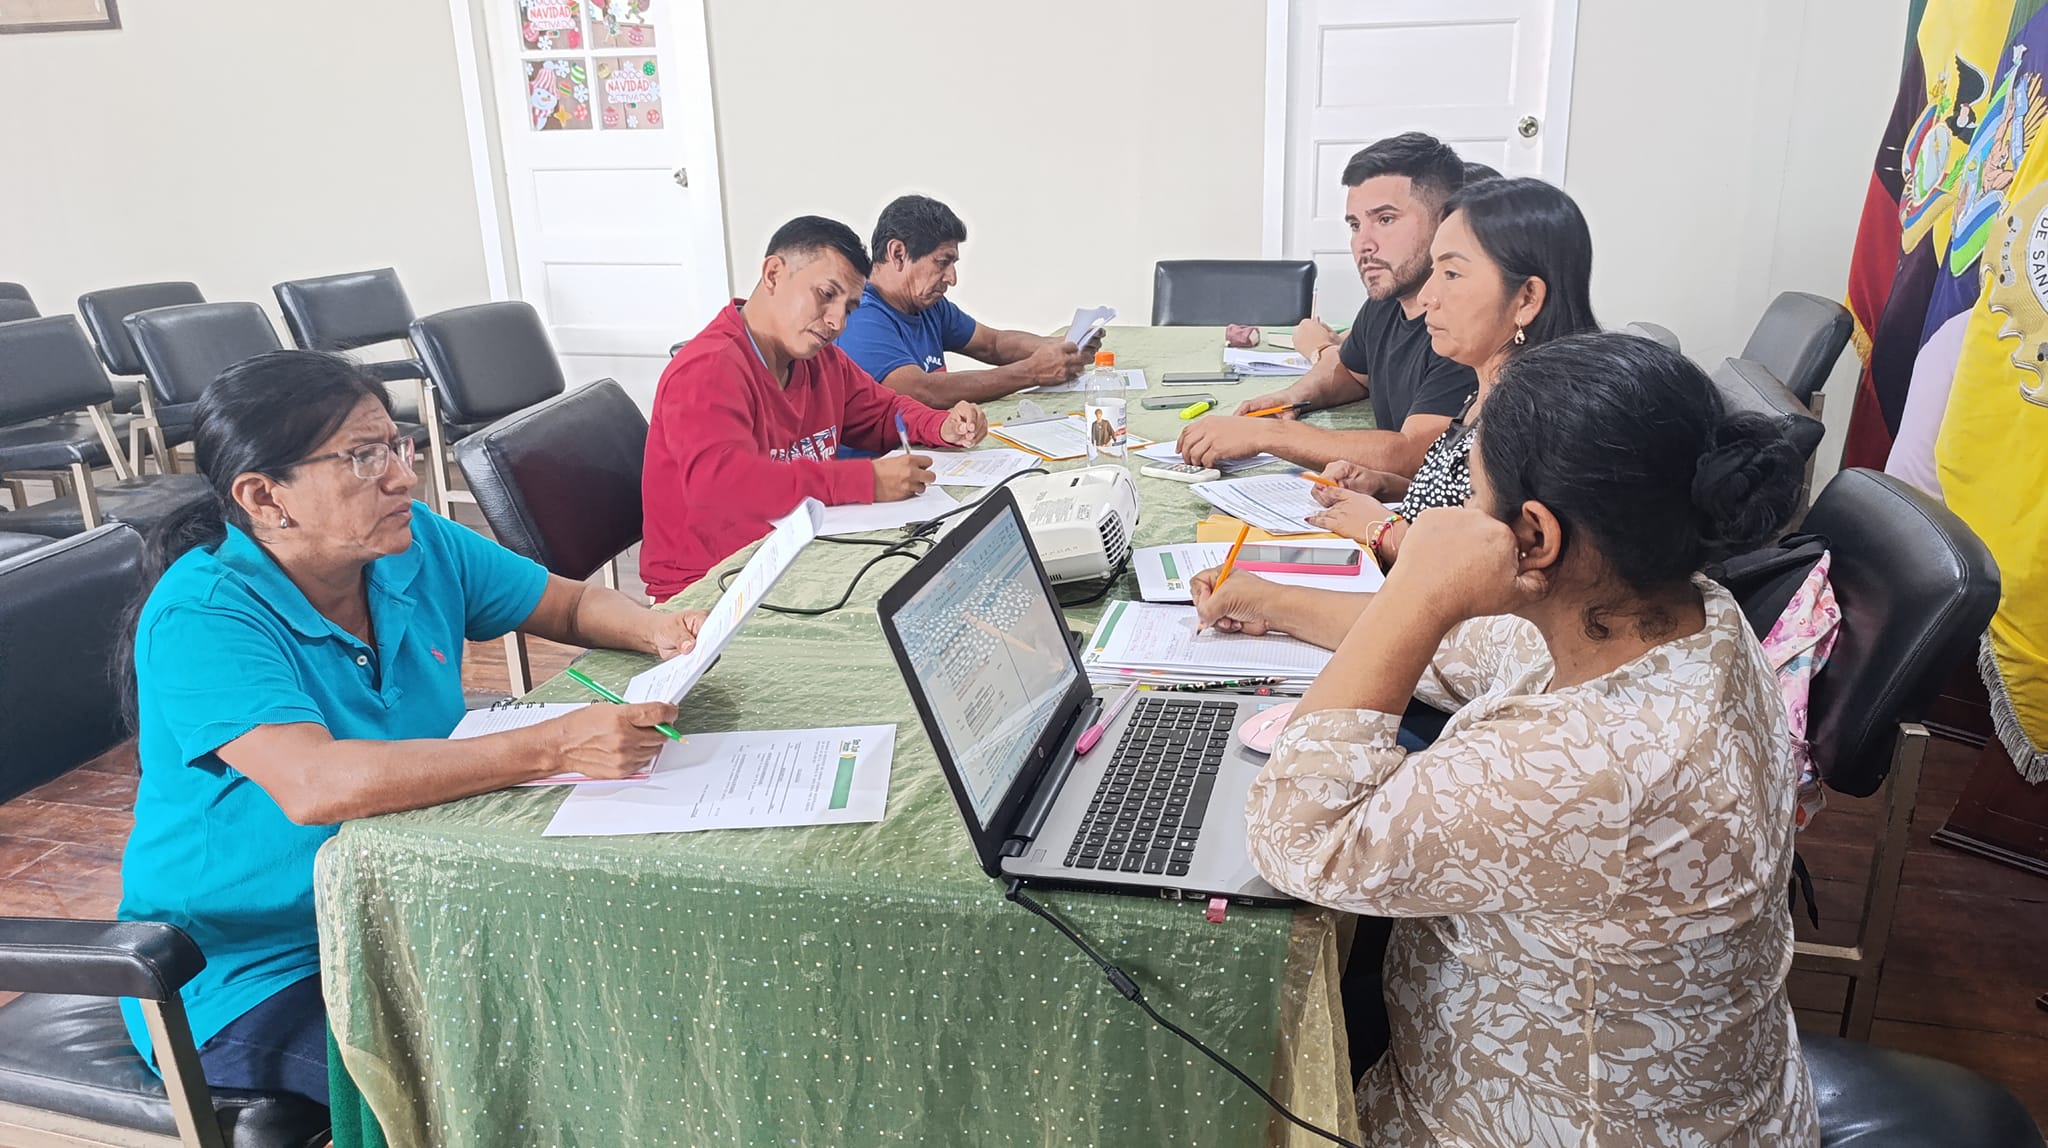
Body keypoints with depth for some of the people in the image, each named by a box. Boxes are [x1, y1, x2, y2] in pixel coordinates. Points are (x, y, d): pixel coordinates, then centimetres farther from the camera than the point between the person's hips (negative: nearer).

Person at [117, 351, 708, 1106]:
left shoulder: (417, 546, -2)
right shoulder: (202, 618, -23)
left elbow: (572, 604, 9)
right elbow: (317, 785, -37)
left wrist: (657, 632, -14)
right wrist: (555, 748, -42)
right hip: (258, 977, -6)